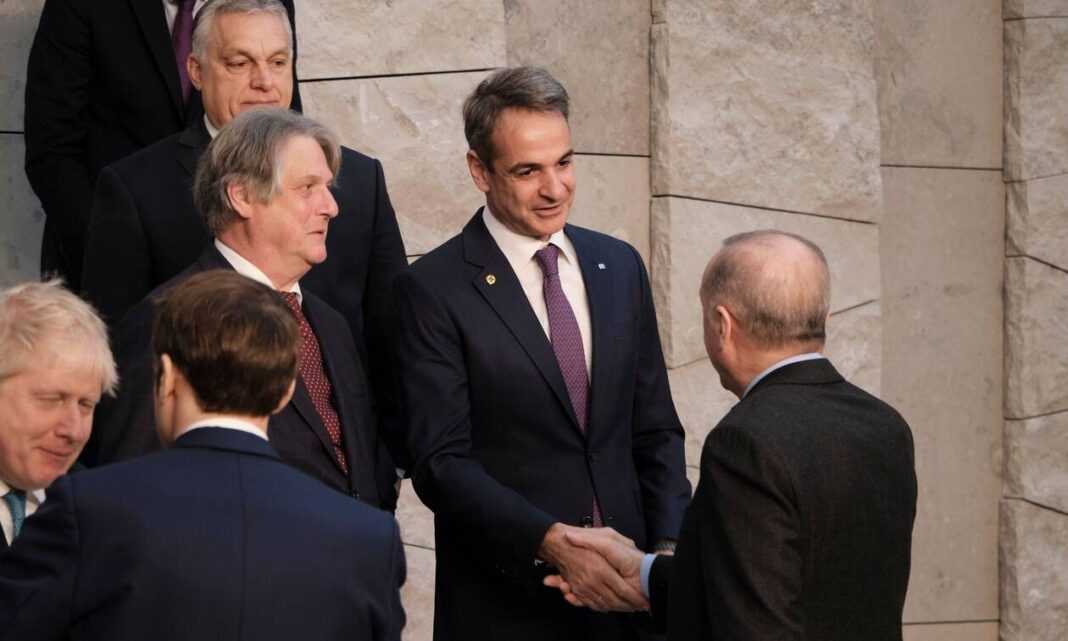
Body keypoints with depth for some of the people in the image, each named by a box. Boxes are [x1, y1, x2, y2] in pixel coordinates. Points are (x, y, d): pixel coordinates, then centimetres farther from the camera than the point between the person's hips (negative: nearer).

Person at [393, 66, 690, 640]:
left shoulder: (620, 266, 9)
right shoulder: (433, 290, -8)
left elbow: (655, 432, 11)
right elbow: (441, 461, -13)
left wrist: (668, 546, -4)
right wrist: (550, 542, -24)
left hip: (623, 591, 5)